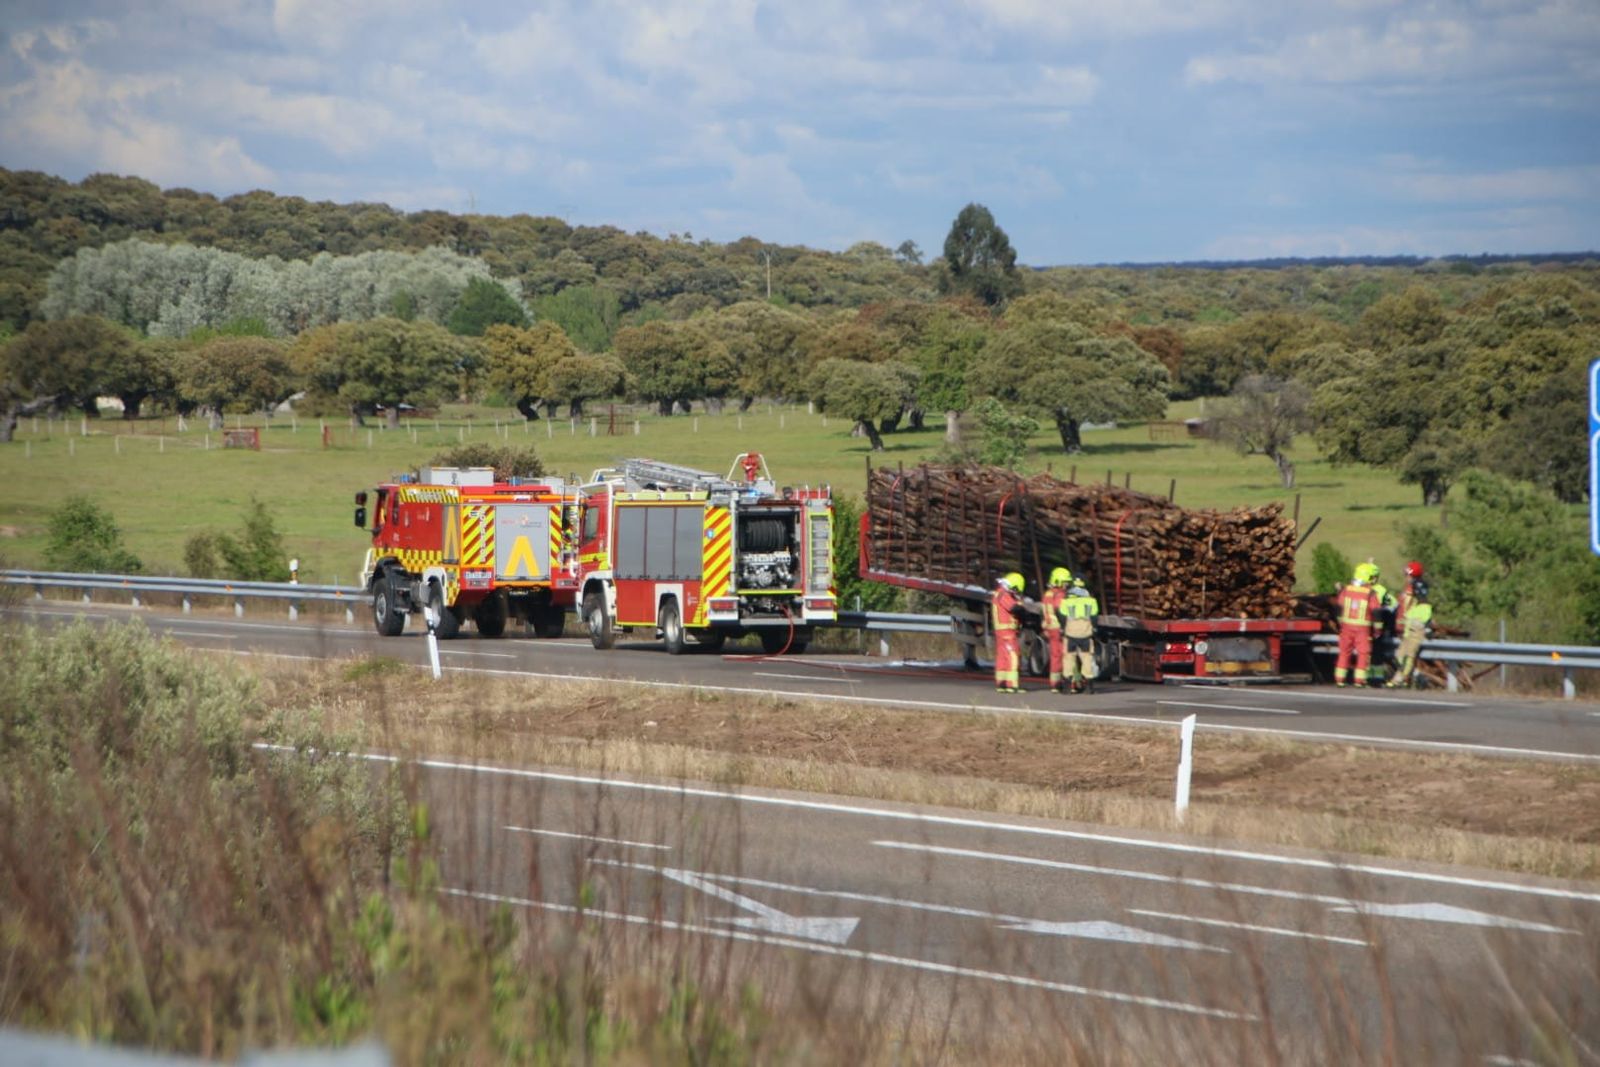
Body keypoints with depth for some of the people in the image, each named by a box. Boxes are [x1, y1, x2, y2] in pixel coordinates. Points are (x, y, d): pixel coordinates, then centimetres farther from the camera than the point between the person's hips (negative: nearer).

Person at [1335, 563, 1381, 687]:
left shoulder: (1345, 590, 1)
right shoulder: (1371, 594, -10)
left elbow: (1338, 608, 8)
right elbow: (1376, 612, -8)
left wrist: (1340, 623, 20)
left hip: (1346, 626, 4)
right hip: (1363, 628, -4)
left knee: (1344, 652, 12)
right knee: (1363, 653, 6)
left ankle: (1339, 678, 12)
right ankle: (1359, 679, 1)